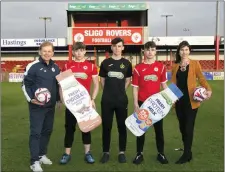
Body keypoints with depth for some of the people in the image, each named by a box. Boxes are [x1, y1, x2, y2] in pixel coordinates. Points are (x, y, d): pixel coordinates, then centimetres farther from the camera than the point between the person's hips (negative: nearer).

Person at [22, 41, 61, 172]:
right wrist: (31, 99, -17)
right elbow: (25, 84, -8)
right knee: (36, 132, -3)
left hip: (51, 106, 6)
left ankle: (42, 155, 30)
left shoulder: (56, 67, 8)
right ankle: (35, 161, 5)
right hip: (37, 106, -6)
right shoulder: (33, 66, -10)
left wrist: (59, 98, 15)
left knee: (47, 131, 14)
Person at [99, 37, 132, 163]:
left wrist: (120, 91, 6)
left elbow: (128, 80, 12)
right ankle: (106, 152, 18)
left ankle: (122, 152, 19)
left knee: (122, 126, 7)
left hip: (122, 99, 0)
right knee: (106, 126, 6)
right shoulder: (105, 62, 4)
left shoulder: (127, 63, 4)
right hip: (107, 100, 0)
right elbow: (102, 80, 11)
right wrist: (109, 90, 7)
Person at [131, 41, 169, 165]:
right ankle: (139, 154, 21)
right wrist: (135, 104, -7)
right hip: (142, 103, -1)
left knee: (159, 128, 11)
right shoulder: (138, 68, -1)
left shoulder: (161, 67, 3)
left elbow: (164, 85, 8)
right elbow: (135, 87, -1)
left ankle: (161, 153, 26)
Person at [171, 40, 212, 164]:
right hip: (179, 100, 4)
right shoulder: (175, 66, 9)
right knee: (182, 127, 11)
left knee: (188, 127, -2)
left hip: (191, 100, -4)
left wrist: (208, 89, -19)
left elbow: (201, 78, -2)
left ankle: (186, 155, 10)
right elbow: (173, 83, 9)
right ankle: (188, 152, 25)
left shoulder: (195, 64, -1)